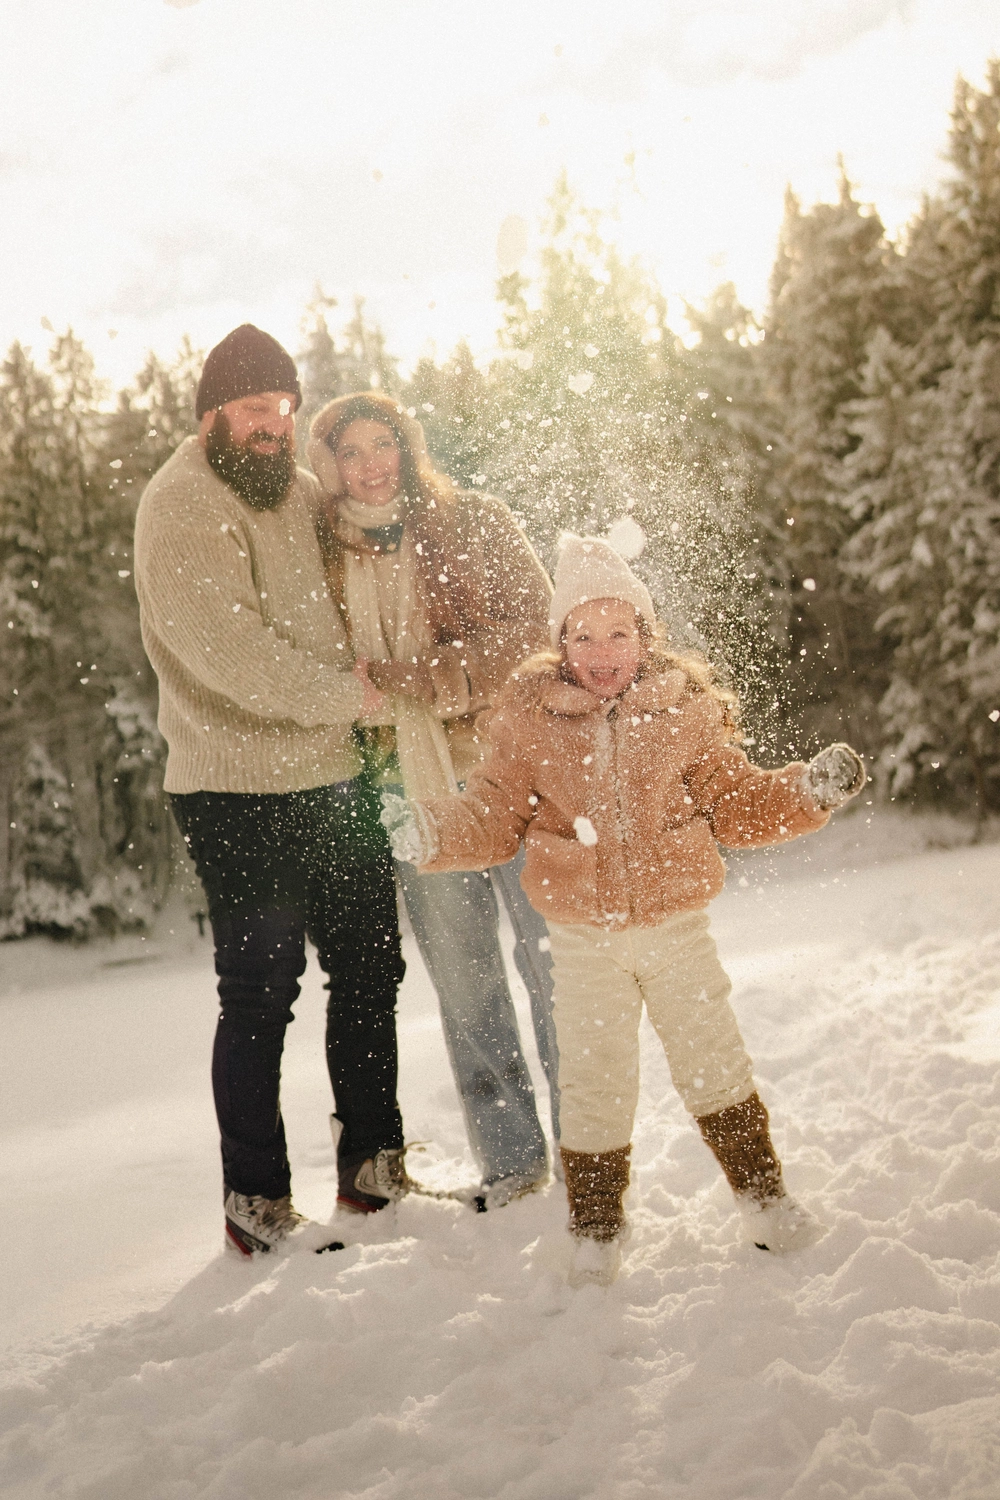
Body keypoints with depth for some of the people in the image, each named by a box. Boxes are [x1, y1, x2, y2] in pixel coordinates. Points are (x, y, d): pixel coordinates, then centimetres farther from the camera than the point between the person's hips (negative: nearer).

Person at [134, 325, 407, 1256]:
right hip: (241, 796, -8)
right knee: (260, 996, 0)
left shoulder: (301, 491, 13)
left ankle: (373, 1167, 28)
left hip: (336, 777, 8)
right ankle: (255, 1204, 14)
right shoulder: (181, 507, -12)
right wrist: (347, 692, -14)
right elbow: (229, 654, -22)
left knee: (370, 967, 13)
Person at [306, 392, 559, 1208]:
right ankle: (510, 1157, 19)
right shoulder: (326, 556, 10)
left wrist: (405, 678, -16)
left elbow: (528, 630, -9)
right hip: (412, 788, 3)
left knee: (552, 955, 0)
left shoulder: (476, 522, 1)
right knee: (464, 980, 7)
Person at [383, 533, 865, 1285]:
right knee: (595, 1083, 6)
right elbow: (493, 819, -1)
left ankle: (764, 1194, 32)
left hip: (678, 923, 0)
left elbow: (739, 803, 4)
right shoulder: (531, 719, -6)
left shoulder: (683, 708, -4)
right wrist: (433, 830, -18)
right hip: (585, 939, 0)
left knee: (715, 1064, 11)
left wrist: (808, 792, -10)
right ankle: (596, 1230, 25)